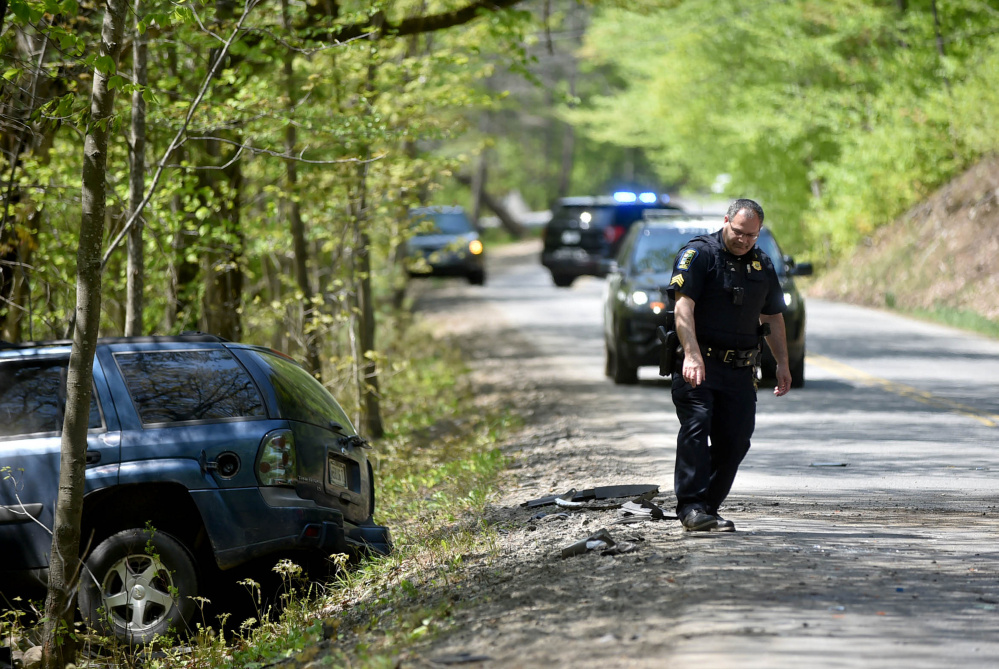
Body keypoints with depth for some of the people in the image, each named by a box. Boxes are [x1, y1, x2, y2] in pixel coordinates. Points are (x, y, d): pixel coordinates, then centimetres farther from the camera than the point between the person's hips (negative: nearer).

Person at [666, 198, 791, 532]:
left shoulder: (763, 265, 15)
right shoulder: (699, 254, -5)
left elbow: (773, 318, 25)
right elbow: (683, 307, -15)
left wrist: (782, 364, 19)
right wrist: (692, 355, -27)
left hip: (740, 368, 6)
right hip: (699, 364, -6)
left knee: (735, 440, 1)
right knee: (696, 427, -18)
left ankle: (709, 508, 9)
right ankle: (691, 506, -20)